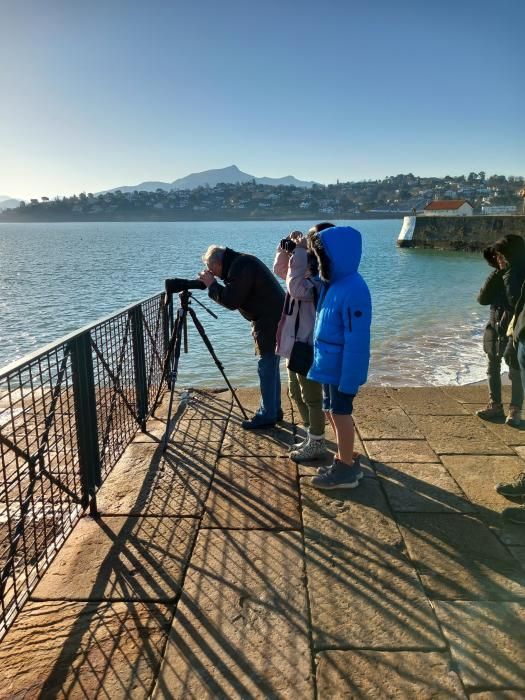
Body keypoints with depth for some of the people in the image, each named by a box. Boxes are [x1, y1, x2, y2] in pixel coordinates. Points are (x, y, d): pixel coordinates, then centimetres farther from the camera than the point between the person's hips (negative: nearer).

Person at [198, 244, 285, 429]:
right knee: (270, 367, 16)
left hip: (270, 322, -11)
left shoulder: (241, 266, -17)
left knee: (266, 369, -5)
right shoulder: (242, 261, 15)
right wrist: (213, 284, 4)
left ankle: (266, 416, 2)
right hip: (273, 318, 11)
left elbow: (231, 301, -19)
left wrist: (212, 284, -7)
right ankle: (274, 410, 25)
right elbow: (234, 296, 16)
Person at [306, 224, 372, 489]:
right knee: (332, 412, 17)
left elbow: (356, 340, -24)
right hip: (329, 363, 9)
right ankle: (345, 461, 32)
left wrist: (349, 378, -22)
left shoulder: (353, 290, -24)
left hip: (343, 367, -9)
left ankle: (346, 470, 17)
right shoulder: (332, 283, 4)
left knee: (340, 413, 2)